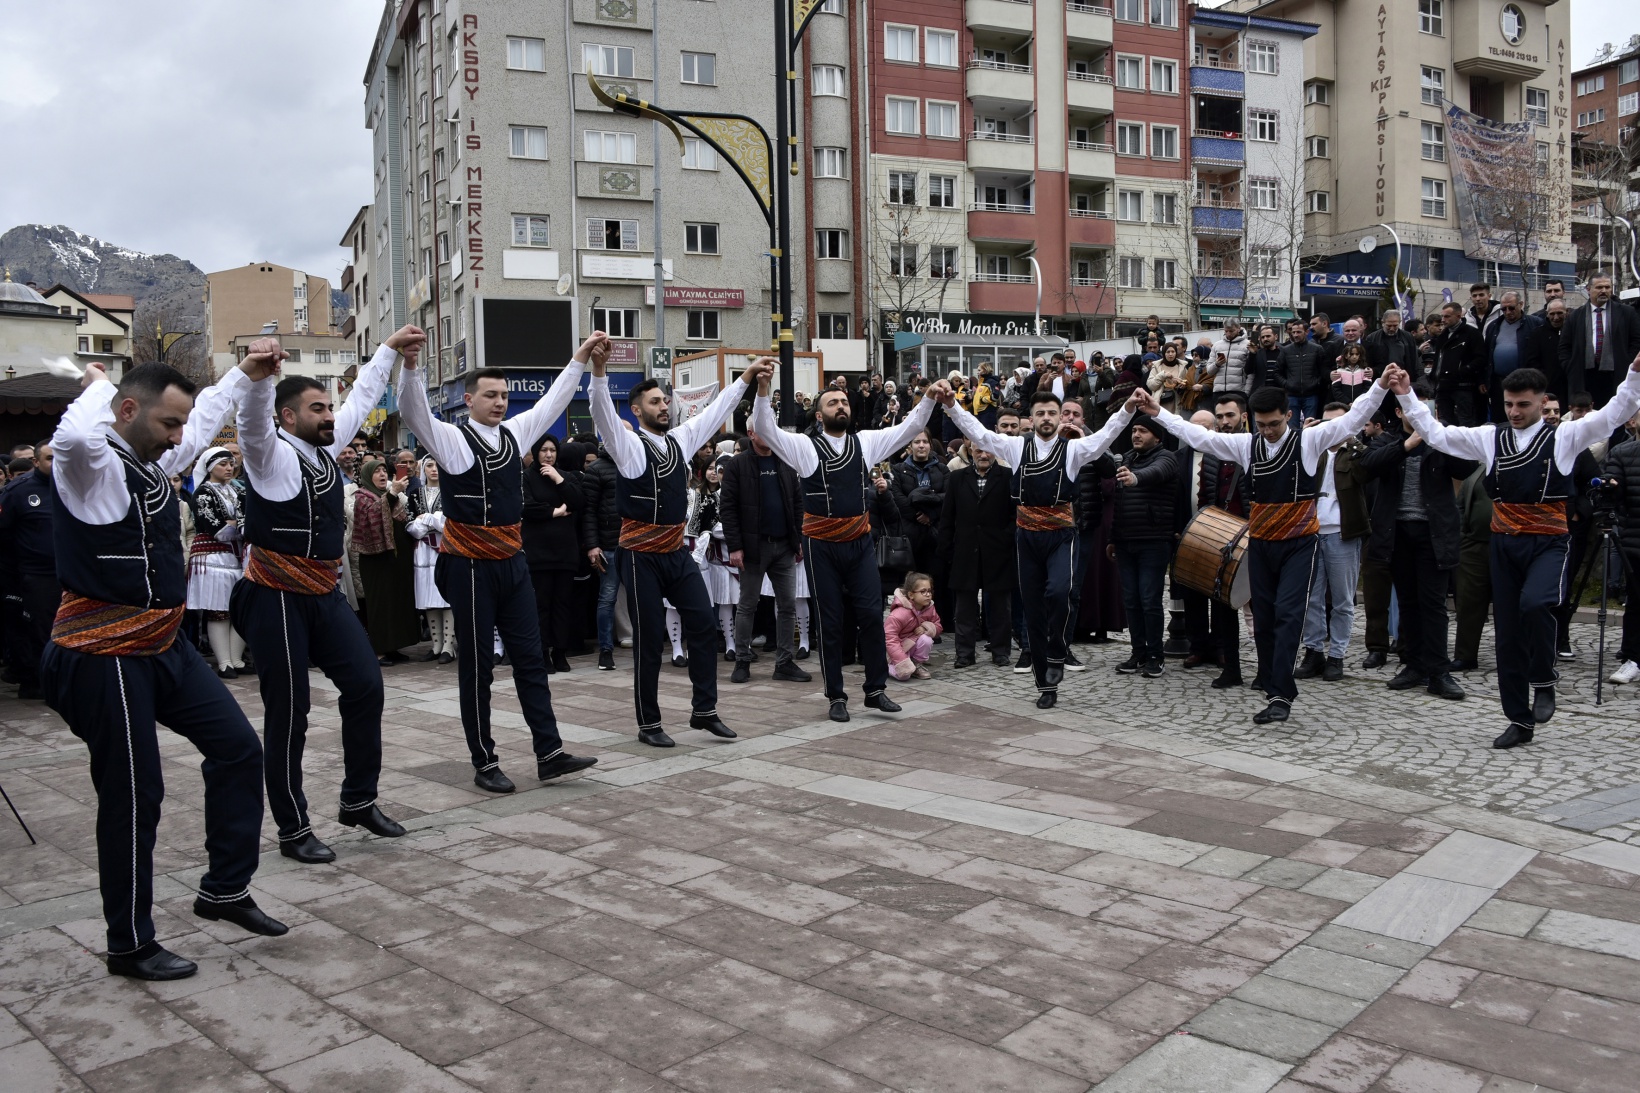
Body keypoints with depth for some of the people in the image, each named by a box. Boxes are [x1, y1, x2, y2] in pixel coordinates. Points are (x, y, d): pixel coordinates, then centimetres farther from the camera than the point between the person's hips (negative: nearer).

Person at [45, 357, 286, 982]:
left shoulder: (154, 461, 9)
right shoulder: (91, 465, -17)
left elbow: (203, 423, 29)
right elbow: (75, 436, -42)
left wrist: (243, 375, 28)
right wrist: (99, 385, -23)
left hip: (163, 645, 9)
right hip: (105, 659, -9)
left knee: (238, 749, 10)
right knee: (133, 796, 0)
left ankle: (225, 889, 25)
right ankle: (130, 946, 17)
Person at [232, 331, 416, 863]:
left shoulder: (325, 447, 10)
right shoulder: (271, 454, -11)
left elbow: (362, 398, 22)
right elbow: (253, 420, -34)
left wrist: (390, 349, 25)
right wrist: (259, 374, -53)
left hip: (325, 592, 8)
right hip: (277, 597, -7)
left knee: (365, 684, 4)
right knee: (287, 714, 1)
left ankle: (359, 799, 20)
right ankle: (294, 830, 13)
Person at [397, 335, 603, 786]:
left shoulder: (515, 433, 10)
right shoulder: (452, 439, -8)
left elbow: (553, 401, 16)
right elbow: (412, 410, -24)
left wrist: (581, 358, 12)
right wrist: (410, 362, -40)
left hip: (513, 562, 6)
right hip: (470, 567, -6)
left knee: (530, 658, 8)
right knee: (477, 667, 4)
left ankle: (549, 753, 13)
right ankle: (485, 763, 15)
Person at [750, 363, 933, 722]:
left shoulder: (866, 442, 7)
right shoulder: (804, 446, -2)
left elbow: (910, 428, 6)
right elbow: (765, 429, -14)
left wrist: (929, 399, -9)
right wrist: (763, 390, -28)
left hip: (860, 542, 2)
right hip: (821, 546, -2)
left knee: (871, 614, 0)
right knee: (830, 622, 6)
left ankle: (876, 689, 14)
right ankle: (836, 696, 16)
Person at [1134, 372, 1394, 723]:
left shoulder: (1309, 439, -6)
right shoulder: (1246, 444, 3)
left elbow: (1353, 419, -12)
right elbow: (1199, 435, 6)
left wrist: (1381, 386, -25)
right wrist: (1158, 412, 4)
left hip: (1298, 542, -4)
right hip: (1260, 542, 4)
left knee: (1287, 613, -13)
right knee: (1263, 616, 9)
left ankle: (1281, 696, -14)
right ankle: (1270, 679, 23)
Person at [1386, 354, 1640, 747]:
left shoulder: (1564, 435, 1)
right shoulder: (1489, 437, 9)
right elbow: (1436, 434, 10)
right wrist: (1407, 396, 4)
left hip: (1547, 544, -4)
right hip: (1504, 545, 4)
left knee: (1534, 604, -32)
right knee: (1507, 634, 6)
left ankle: (1544, 683, -4)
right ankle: (1520, 721, 19)